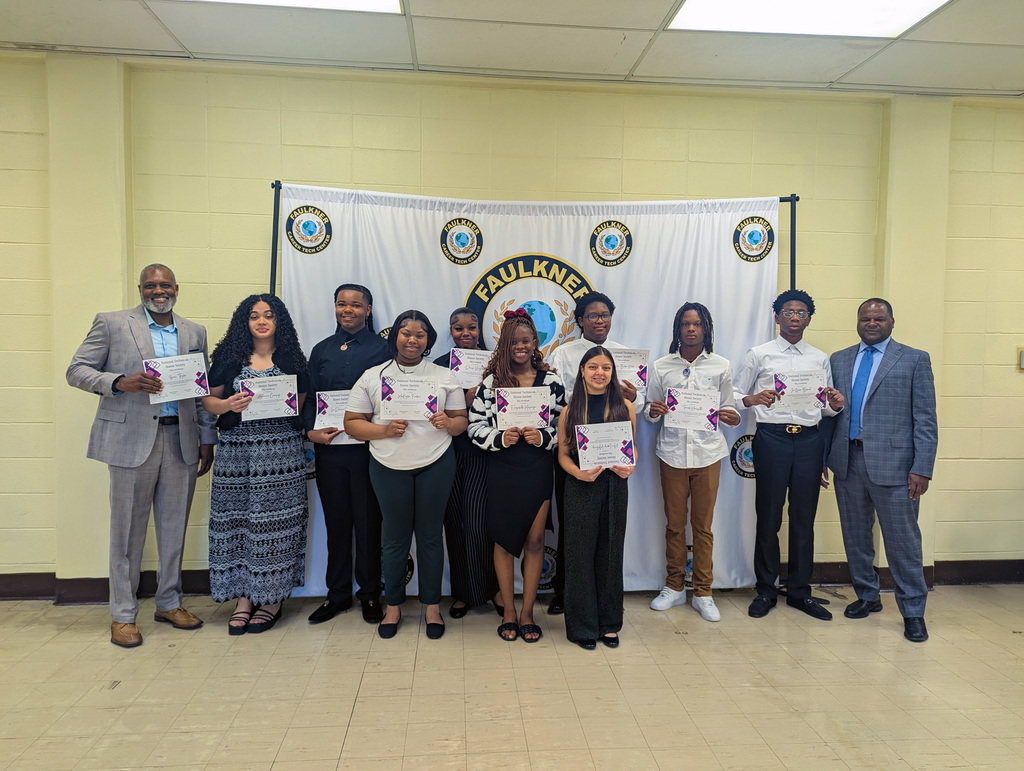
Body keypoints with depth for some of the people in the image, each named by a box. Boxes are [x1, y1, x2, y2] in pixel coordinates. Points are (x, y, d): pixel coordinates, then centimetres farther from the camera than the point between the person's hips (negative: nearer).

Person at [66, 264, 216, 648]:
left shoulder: (194, 332, 12)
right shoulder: (111, 323, 2)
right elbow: (76, 370, 0)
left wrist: (207, 439, 9)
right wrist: (120, 382, -18)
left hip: (181, 441, 4)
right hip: (132, 440, -3)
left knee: (175, 528, 11)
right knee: (128, 531, 4)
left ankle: (169, 602, 26)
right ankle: (123, 614, 17)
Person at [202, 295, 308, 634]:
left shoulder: (292, 359, 8)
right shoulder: (229, 357, 9)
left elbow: (304, 405, 11)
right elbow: (208, 401, 8)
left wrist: (288, 403, -8)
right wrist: (228, 405, -11)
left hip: (280, 452, -1)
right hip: (236, 452, 1)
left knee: (276, 523, 1)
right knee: (238, 520, 3)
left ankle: (272, 598, 13)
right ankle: (244, 597, 16)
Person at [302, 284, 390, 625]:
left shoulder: (381, 347, 1)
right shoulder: (322, 350, 13)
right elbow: (309, 396, 10)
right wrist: (311, 430, -7)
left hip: (367, 447, -4)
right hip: (328, 447, 4)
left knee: (368, 520, 4)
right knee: (336, 520, 11)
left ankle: (370, 593, 20)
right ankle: (338, 593, 24)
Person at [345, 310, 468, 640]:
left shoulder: (445, 377, 8)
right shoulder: (372, 376, 4)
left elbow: (461, 421, 8)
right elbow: (352, 423, 1)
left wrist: (448, 423, -15)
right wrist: (385, 430, -15)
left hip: (436, 465, 0)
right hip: (389, 467, 0)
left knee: (430, 535, 8)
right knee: (395, 537, 8)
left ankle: (432, 605, 22)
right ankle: (393, 605, 25)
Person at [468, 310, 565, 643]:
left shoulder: (551, 381, 2)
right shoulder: (491, 381, 1)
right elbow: (475, 425, -1)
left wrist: (543, 436, -16)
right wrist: (500, 438, -17)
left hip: (538, 469, 1)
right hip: (502, 470, 0)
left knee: (535, 540, 7)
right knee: (504, 539, 9)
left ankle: (527, 611, 23)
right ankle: (508, 611, 24)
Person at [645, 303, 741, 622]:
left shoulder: (721, 366, 5)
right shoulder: (661, 367, 4)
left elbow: (729, 409, 7)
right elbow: (650, 411, 7)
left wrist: (731, 417, -15)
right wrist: (653, 411, -16)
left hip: (707, 452, 0)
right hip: (672, 452, 1)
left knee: (703, 525, 5)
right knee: (674, 524, 8)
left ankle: (703, 593, 18)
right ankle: (674, 587, 23)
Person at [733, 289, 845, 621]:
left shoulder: (820, 359, 15)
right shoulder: (759, 355, 5)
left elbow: (826, 406, 17)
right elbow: (734, 394, 1)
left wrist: (836, 404, -6)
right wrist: (753, 399, -19)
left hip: (809, 440, 3)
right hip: (771, 437, -3)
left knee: (804, 518, 7)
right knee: (768, 516, 3)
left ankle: (799, 591, 20)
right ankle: (766, 590, 16)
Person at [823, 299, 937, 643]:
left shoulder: (914, 360, 1)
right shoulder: (839, 360, 12)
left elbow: (926, 420, -3)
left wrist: (922, 469, -10)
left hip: (892, 464, -4)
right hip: (847, 463, 4)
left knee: (903, 540, 2)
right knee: (855, 536, 13)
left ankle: (913, 611, 17)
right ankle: (867, 596, 31)